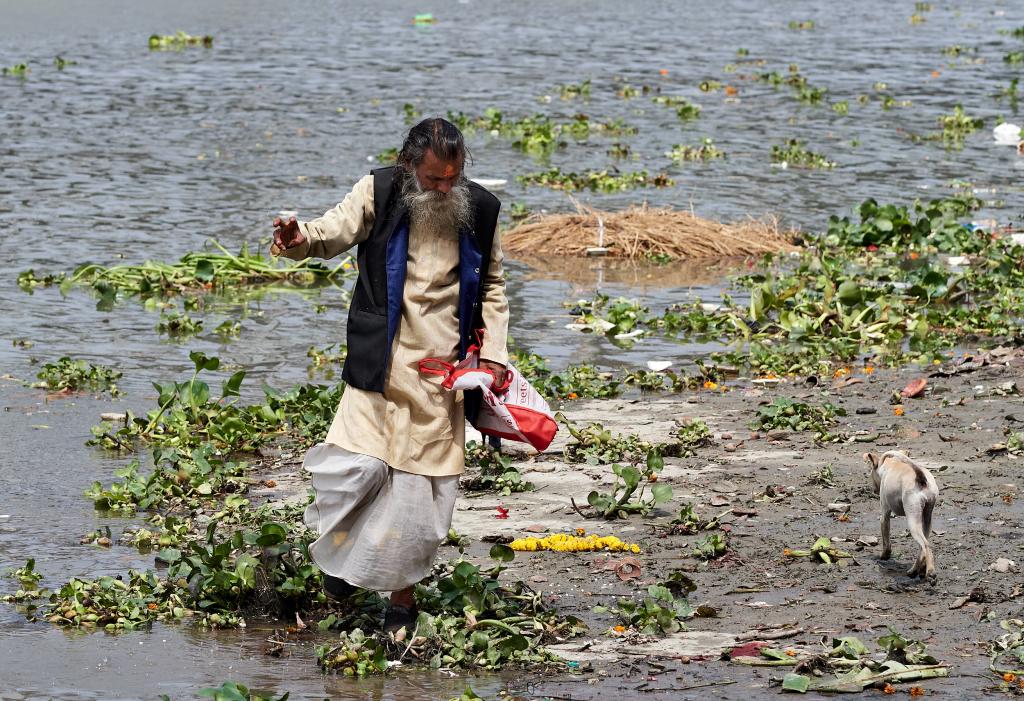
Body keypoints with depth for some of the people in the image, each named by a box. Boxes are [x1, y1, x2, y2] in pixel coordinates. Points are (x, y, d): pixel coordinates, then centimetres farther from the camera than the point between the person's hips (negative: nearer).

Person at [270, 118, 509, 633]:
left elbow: (492, 288, 17)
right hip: (382, 366, -2)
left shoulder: (479, 210, 5)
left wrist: (493, 354, 7)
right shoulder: (379, 194, -3)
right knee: (358, 468, -16)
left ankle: (401, 595, 17)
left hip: (443, 374, 2)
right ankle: (344, 552, 16)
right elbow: (333, 232, -14)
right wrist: (299, 241, -38)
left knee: (423, 491, 2)